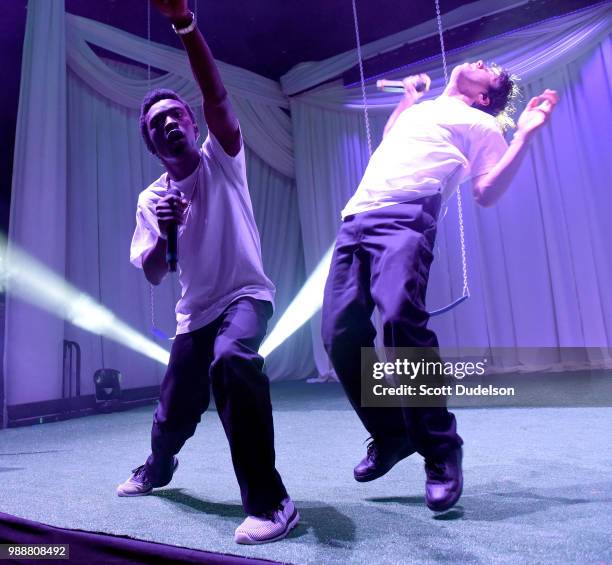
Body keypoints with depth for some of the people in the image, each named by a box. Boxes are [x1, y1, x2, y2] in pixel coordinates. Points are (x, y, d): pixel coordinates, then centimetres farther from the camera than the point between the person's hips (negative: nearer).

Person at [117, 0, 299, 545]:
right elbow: (152, 276, -3)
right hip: (194, 313, 4)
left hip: (246, 294, -4)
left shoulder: (222, 159, -6)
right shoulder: (150, 199, 2)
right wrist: (164, 232, -22)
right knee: (173, 414, 11)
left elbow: (216, 96, -25)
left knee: (233, 361, -37)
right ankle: (157, 469, 49)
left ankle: (270, 501, -23)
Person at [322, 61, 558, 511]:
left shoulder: (480, 123, 16)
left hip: (406, 216, -6)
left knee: (401, 318, -29)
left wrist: (525, 136, -3)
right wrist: (408, 97, 48)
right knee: (340, 334, -5)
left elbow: (487, 194, 4)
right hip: (356, 218, 7)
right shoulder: (423, 109, 35)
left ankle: (441, 450, -11)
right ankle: (391, 435, 11)